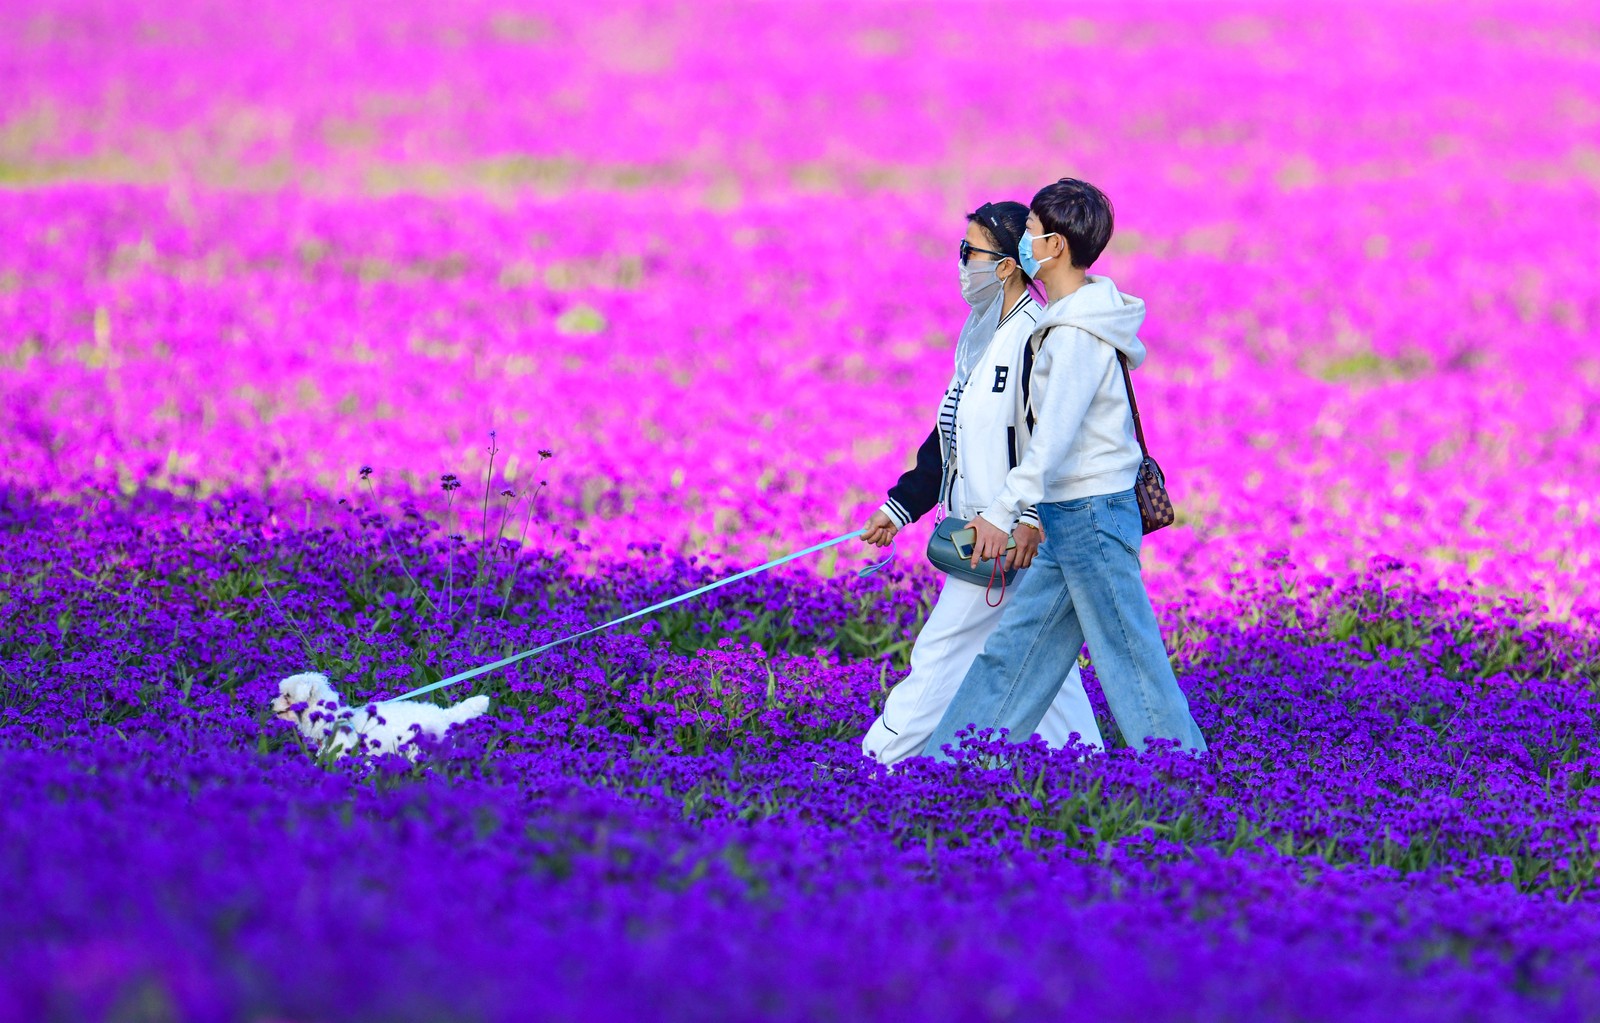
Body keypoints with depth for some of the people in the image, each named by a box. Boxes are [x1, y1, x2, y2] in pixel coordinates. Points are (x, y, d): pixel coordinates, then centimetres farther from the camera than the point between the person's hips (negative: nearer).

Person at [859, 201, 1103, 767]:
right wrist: (900, 507, 18)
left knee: (945, 649, -6)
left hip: (1015, 537, -10)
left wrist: (1033, 519, -26)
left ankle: (883, 762, -2)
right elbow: (949, 441, 22)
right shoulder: (982, 337, 16)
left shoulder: (1036, 337, -15)